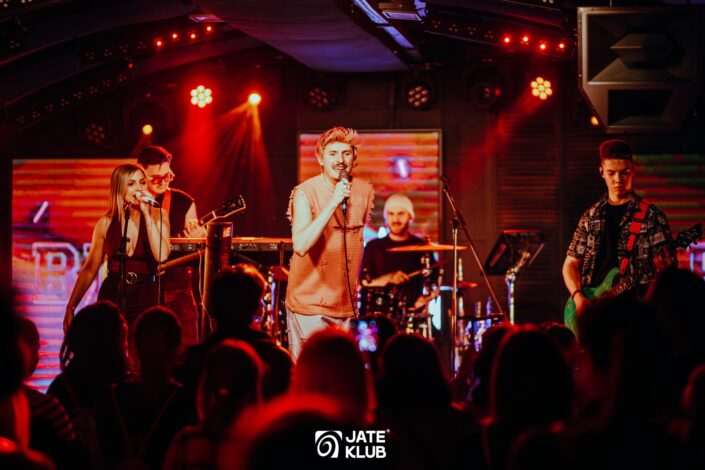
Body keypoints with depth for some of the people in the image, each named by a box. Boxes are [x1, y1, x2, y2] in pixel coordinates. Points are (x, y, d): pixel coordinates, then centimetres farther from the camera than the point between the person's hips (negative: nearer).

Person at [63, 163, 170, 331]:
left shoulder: (157, 216, -1)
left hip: (146, 299, -1)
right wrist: (70, 308, 5)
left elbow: (161, 255, -17)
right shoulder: (106, 224, 2)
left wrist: (147, 214, -16)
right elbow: (89, 269, 9)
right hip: (112, 298, 1)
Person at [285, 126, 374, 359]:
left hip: (346, 304, 5)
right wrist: (333, 203, -28)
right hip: (309, 303, -5)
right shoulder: (305, 193, -12)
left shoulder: (365, 191, 5)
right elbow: (300, 245, -27)